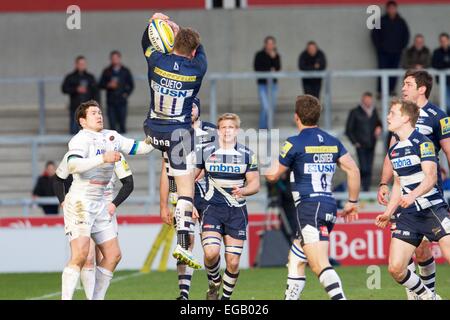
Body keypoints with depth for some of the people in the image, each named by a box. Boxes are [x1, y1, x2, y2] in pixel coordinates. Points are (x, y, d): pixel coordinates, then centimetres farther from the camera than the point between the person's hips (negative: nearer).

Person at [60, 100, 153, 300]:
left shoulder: (112, 137, 14)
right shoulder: (81, 139, -11)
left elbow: (141, 147, 20)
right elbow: (73, 165, -29)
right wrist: (103, 158, -34)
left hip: (99, 204, 8)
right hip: (80, 202, -8)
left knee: (113, 255, 6)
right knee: (80, 255, -20)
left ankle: (97, 298, 13)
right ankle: (66, 298, -18)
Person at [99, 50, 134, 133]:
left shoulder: (125, 71, 8)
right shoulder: (107, 72, 9)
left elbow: (131, 85, 11)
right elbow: (100, 85, 8)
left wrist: (126, 94, -3)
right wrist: (108, 85, -10)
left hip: (122, 102, -1)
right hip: (111, 102, 1)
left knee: (122, 123, -4)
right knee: (112, 124, -3)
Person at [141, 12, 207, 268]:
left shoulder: (157, 61, -10)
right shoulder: (197, 69, -12)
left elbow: (146, 42, 13)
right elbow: (199, 50, 11)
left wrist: (155, 22, 22)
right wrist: (178, 28, 15)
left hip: (153, 131, 3)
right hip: (179, 133, -3)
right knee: (186, 190, -2)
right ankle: (183, 245, -11)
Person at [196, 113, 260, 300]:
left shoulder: (247, 155, 3)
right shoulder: (206, 152, 1)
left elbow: (255, 184, 3)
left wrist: (243, 191, -18)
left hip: (236, 212, 1)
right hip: (213, 209, -1)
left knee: (233, 262, -1)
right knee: (211, 253, -22)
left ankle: (226, 297, 20)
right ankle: (214, 284, 8)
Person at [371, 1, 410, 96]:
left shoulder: (401, 22, 8)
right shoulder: (381, 21, 1)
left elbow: (406, 35, 13)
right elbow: (375, 34, 2)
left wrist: (402, 46, 5)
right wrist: (379, 47, -3)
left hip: (396, 52, 2)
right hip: (383, 52, -2)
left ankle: (391, 89, 8)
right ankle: (380, 91, -4)